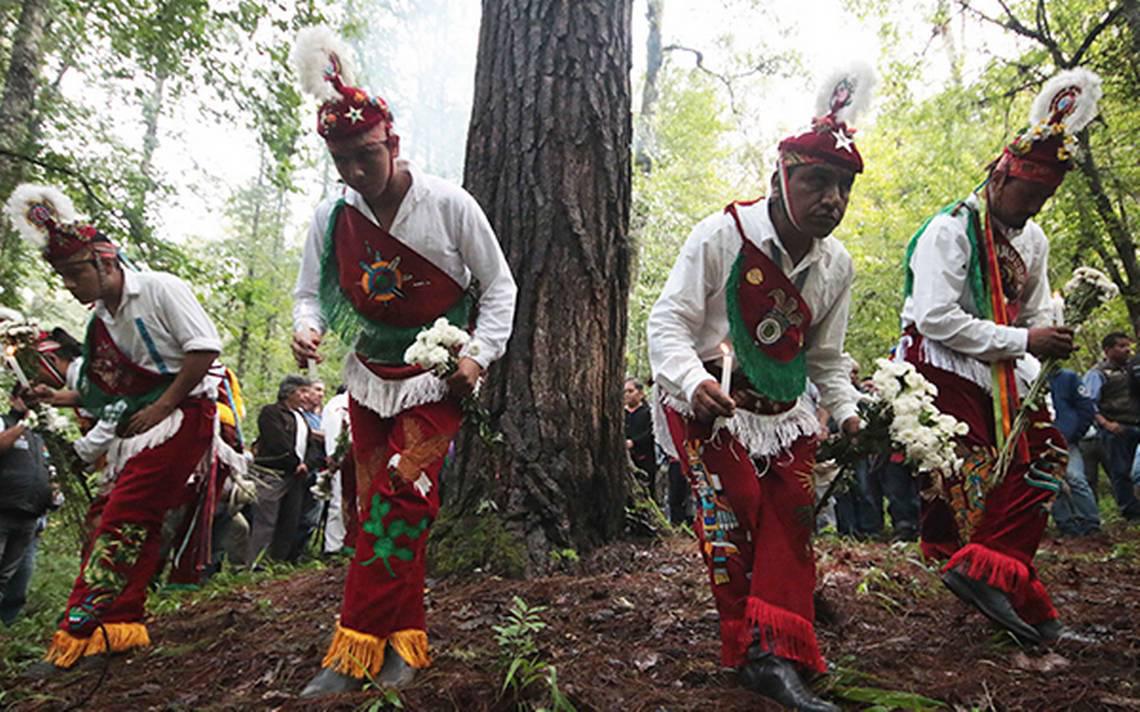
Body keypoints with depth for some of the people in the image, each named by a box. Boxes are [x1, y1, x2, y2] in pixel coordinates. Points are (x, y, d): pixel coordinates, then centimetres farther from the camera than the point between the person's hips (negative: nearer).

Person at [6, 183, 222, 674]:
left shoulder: (160, 288, -9)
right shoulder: (100, 321, 14)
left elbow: (204, 349, -17)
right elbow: (109, 389, 22)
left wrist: (161, 407, -15)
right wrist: (62, 398, 5)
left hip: (182, 414, -8)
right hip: (139, 427, 8)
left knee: (123, 518, -12)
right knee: (117, 518, 5)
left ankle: (81, 630, -7)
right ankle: (122, 624, 14)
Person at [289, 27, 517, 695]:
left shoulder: (448, 204, -12)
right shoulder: (331, 218, -2)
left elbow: (498, 286, -4)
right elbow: (312, 292, 9)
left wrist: (478, 354, -15)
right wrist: (306, 327, -15)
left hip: (437, 376, -4)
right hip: (371, 375, 5)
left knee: (402, 496, -15)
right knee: (377, 505, 6)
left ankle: (356, 650, -3)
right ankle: (403, 639, 19)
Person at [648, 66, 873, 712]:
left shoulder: (838, 266, 1)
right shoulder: (721, 236, -18)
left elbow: (827, 356, 12)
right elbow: (668, 322, -19)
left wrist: (847, 413, -2)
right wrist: (693, 381, -36)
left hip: (784, 411, 6)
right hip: (709, 404, -5)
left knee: (793, 514, -1)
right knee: (731, 512, -8)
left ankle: (778, 657, 5)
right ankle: (751, 646, 8)